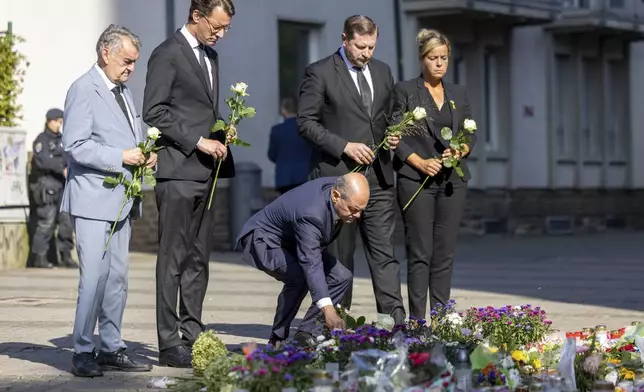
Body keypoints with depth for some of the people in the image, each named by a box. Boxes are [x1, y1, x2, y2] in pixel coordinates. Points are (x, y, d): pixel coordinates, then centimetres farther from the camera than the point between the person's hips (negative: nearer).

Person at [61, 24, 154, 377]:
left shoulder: (122, 92, 17)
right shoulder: (83, 89, -10)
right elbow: (75, 145, -17)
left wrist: (145, 154, 5)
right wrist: (121, 156, -21)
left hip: (120, 199, 9)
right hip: (93, 199, -9)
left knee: (117, 278, 9)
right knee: (95, 277, -11)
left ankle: (111, 349, 16)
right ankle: (83, 353, -5)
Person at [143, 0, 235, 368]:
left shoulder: (210, 55, 19)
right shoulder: (168, 54, -8)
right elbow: (154, 112, -13)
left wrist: (220, 136, 8)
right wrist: (198, 141, -15)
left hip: (205, 172, 8)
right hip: (178, 171, -8)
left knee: (199, 259, 9)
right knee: (174, 259, -6)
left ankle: (192, 336, 14)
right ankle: (170, 344, -3)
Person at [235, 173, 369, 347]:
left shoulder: (339, 187, -15)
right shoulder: (310, 213, -40)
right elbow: (311, 264, -46)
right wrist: (327, 309, -53)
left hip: (292, 241, 9)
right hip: (263, 240, -9)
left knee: (341, 276, -4)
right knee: (299, 277, -33)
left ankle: (306, 333, -3)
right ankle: (278, 339, -16)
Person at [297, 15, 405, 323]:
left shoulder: (382, 71, 13)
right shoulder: (320, 73, -4)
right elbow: (305, 122, -7)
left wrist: (392, 135, 2)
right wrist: (344, 146, -16)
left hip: (378, 177, 4)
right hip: (338, 176, -4)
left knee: (384, 252, -2)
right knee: (339, 256, 4)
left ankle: (394, 321, -6)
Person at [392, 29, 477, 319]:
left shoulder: (458, 94, 15)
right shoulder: (405, 91, 2)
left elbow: (471, 135, 15)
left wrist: (459, 151, -6)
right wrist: (420, 162, -14)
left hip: (452, 181, 4)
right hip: (416, 181, -4)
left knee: (445, 254, 3)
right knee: (420, 253, -6)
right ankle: (417, 321, -4)